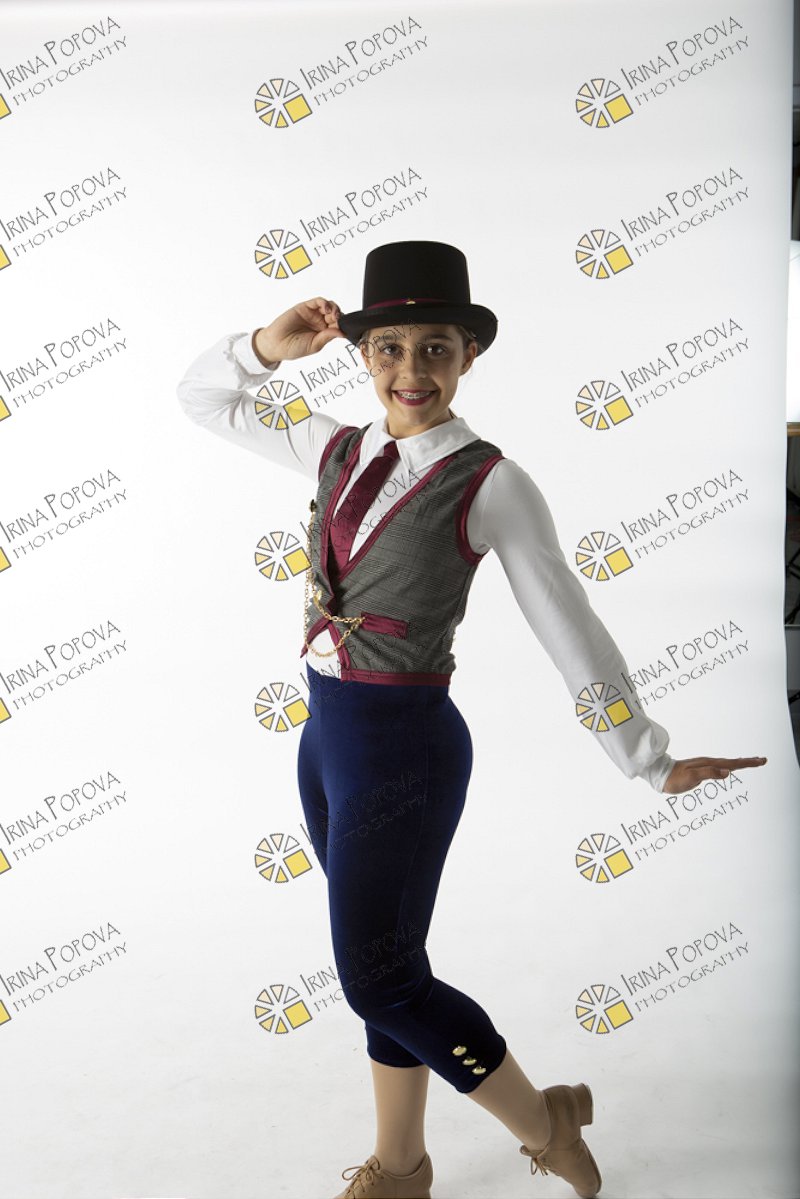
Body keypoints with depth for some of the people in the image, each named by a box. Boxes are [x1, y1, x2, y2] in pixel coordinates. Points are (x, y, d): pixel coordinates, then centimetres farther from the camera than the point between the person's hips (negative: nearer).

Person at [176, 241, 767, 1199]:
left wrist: (651, 762, -2)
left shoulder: (490, 484, -12)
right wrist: (269, 345, -2)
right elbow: (199, 397, 16)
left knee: (377, 978, 1)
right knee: (384, 963, 18)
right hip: (325, 734, 6)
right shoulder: (338, 452, 4)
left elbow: (570, 627, -8)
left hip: (404, 745, -6)